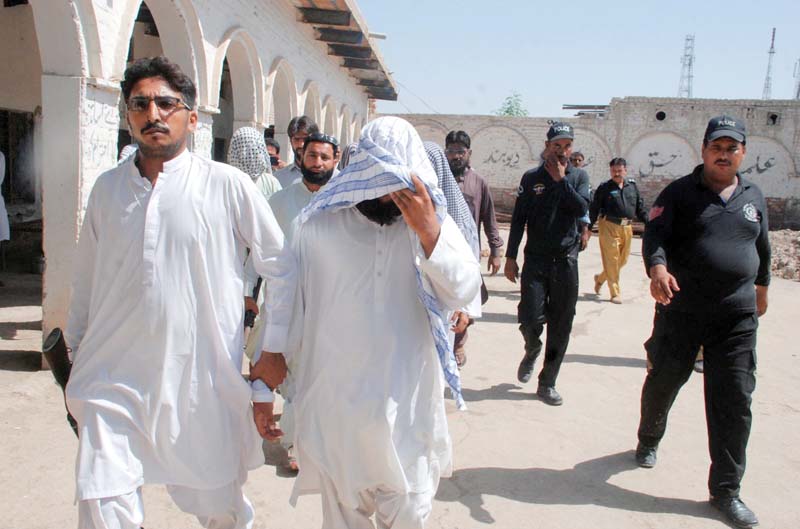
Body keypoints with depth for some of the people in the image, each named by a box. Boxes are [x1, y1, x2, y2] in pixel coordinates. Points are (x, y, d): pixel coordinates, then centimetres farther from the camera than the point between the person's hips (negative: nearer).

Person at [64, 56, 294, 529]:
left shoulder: (227, 185, -6)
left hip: (204, 383, -2)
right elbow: (85, 284, 16)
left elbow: (282, 268, 2)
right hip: (114, 383, 3)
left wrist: (274, 349, 0)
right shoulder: (107, 189, 6)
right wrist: (76, 361, 20)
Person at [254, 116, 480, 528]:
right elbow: (291, 303, 4)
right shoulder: (319, 226, -5)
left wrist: (429, 234, -23)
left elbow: (463, 292, -11)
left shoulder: (432, 221, -3)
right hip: (336, 398, 0)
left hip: (407, 399, 0)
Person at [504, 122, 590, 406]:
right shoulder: (532, 178, 4)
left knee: (560, 326, 4)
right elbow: (518, 219, 3)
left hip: (566, 260, 1)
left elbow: (581, 208, -12)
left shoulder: (579, 176, 6)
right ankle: (532, 351, 28)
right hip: (536, 259, -1)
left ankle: (547, 383, 17)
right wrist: (510, 257, -1)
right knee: (530, 319, -8)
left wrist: (560, 179, -11)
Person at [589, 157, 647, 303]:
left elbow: (640, 207, 16)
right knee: (611, 260, -4)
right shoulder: (604, 187, -1)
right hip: (609, 226, -5)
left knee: (623, 259, 12)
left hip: (627, 227, 5)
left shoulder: (632, 185, 12)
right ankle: (615, 293, 3)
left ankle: (600, 278, 35)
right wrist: (588, 227, -8)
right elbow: (594, 208, -2)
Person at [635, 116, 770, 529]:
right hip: (681, 310, -2)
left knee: (734, 401, 1)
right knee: (663, 382, 12)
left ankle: (726, 490, 12)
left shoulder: (753, 197, 12)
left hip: (738, 315, 3)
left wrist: (762, 286, 34)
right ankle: (649, 440, 42)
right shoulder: (680, 193, -1)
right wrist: (658, 268, -33)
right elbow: (654, 234, -14)